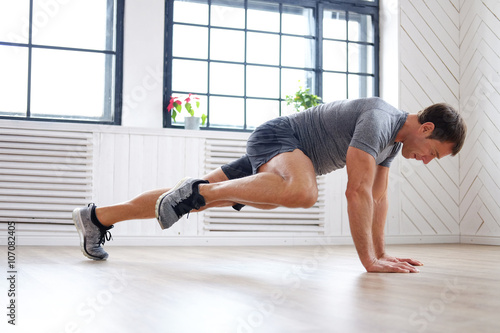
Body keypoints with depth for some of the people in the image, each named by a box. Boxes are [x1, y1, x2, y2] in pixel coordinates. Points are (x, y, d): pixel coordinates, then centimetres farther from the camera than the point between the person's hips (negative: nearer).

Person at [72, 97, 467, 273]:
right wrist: (368, 260, -27)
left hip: (281, 157, 10)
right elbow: (357, 191, -29)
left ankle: (97, 217, 15)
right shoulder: (378, 120, -23)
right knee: (303, 192, -41)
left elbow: (378, 196, 15)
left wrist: (381, 251, 12)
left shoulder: (395, 139, 8)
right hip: (276, 138, -10)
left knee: (195, 198, 8)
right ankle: (198, 189, -25)